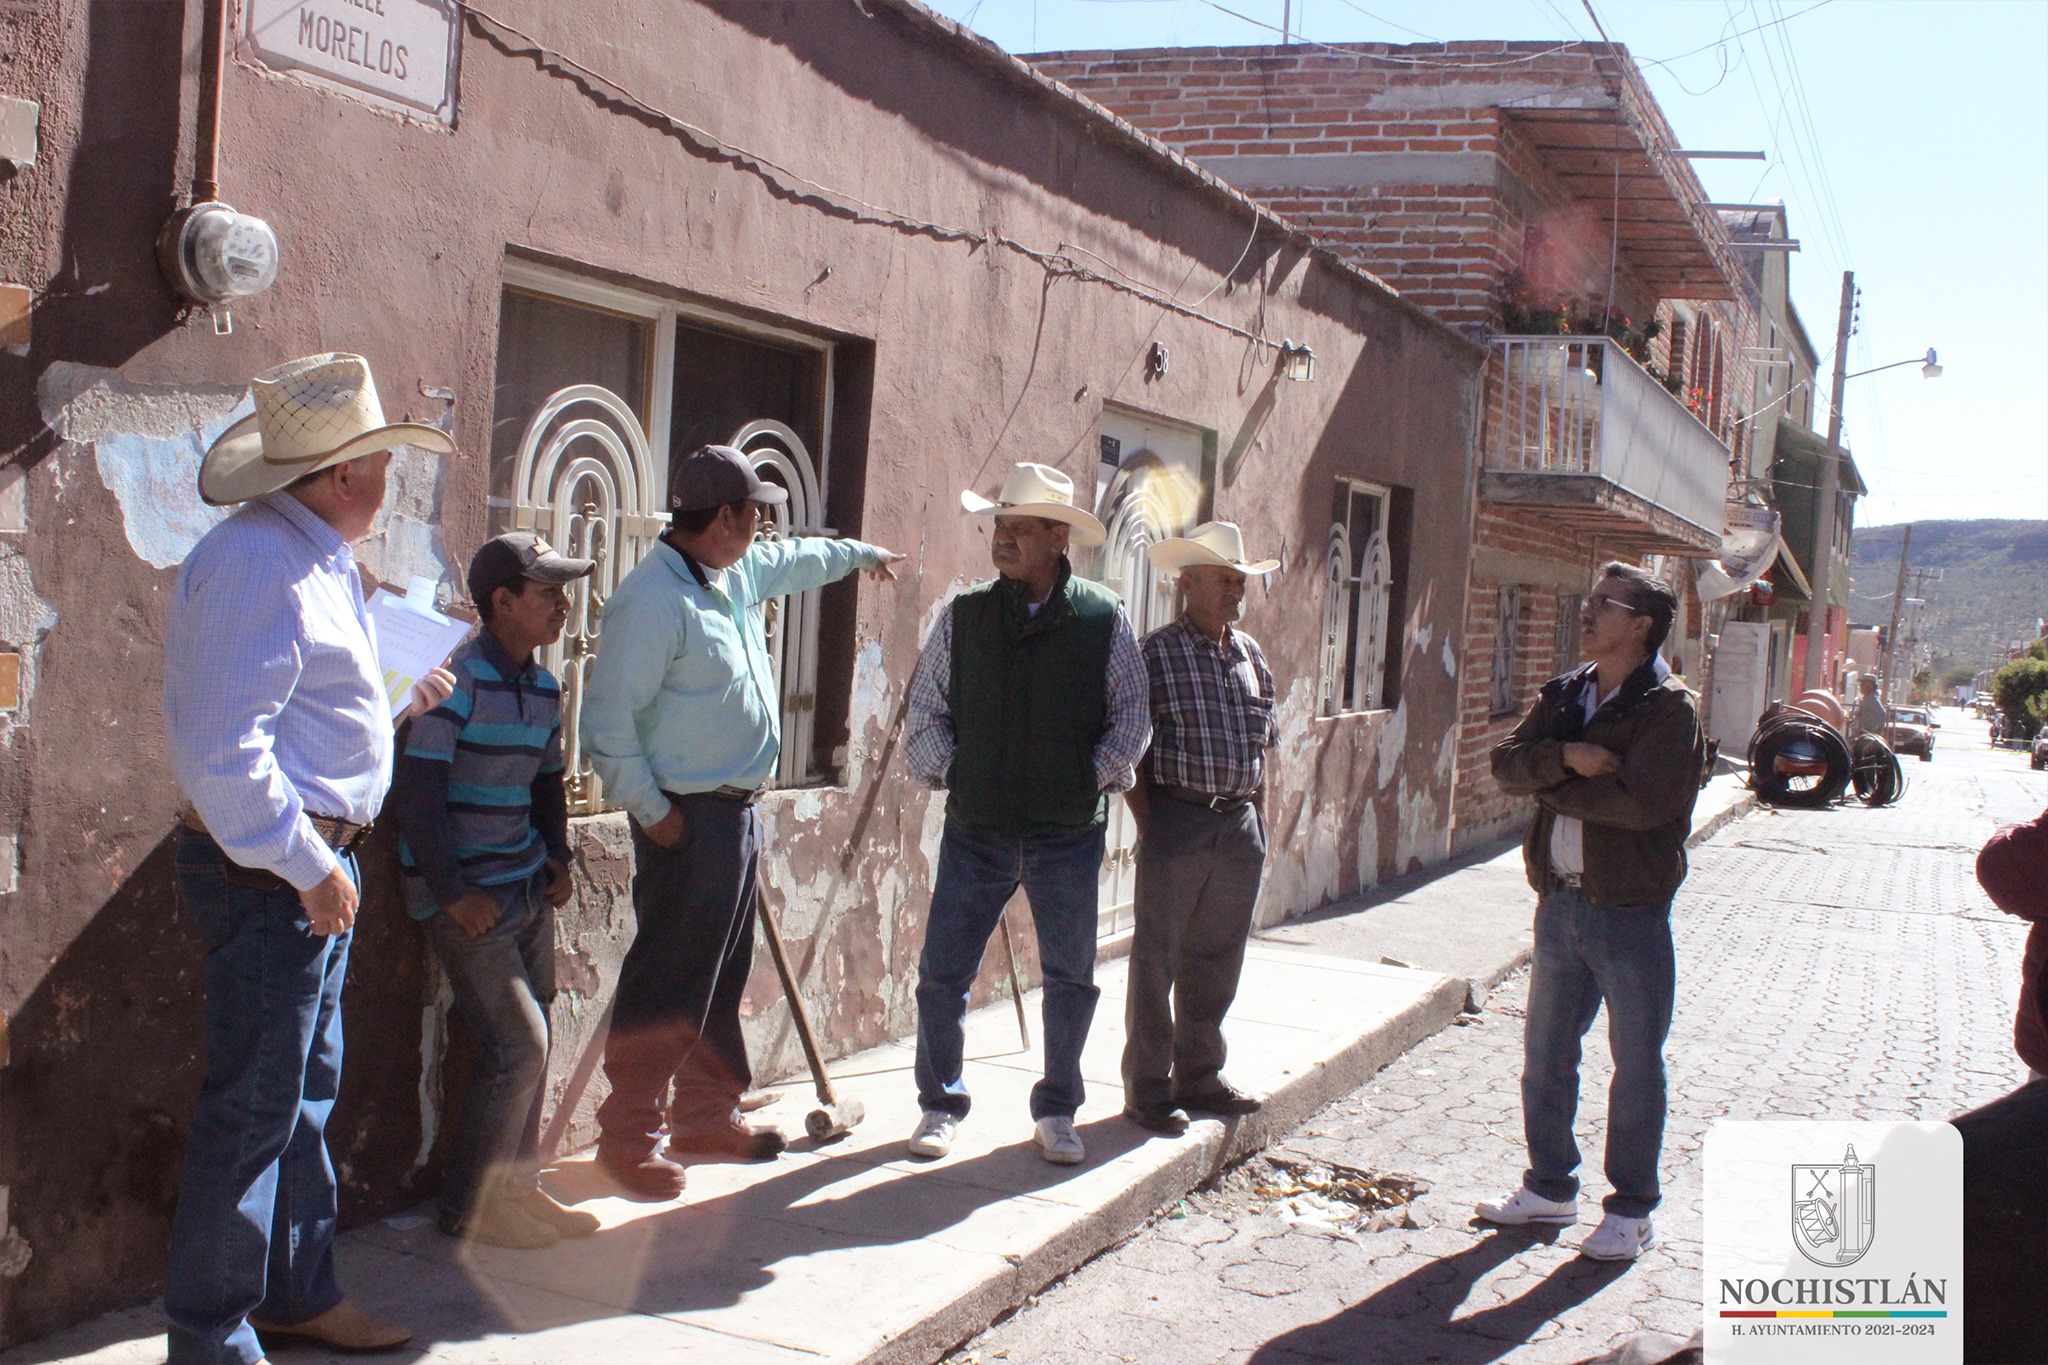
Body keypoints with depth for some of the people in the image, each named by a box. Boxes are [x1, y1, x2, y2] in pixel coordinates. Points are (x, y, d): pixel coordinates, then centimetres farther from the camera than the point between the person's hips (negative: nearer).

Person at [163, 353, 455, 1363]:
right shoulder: (255, 563, -20)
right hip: (266, 872, -11)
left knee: (306, 1093, 19)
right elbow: (223, 751, -25)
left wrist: (405, 701, 20)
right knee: (252, 1110, -1)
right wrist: (309, 868, -22)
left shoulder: (320, 559, 13)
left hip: (315, 862, 11)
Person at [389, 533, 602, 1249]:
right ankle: (469, 1208, 7)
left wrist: (557, 858, 10)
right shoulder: (457, 680, -16)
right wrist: (454, 893, -20)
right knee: (519, 1043, -8)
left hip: (526, 888, 8)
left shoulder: (543, 688, 10)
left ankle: (517, 1186, 24)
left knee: (531, 1042, 10)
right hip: (466, 894, -8)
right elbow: (416, 790, -20)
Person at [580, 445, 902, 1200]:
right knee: (667, 981, -4)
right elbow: (608, 721, -21)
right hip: (687, 819, -10)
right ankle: (627, 1137, 6)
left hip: (738, 810, 10)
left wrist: (862, 553, 49)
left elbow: (797, 558, 34)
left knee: (723, 975, 17)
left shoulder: (740, 574, 10)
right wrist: (652, 811, -18)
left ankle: (706, 1114, 29)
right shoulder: (653, 599, -20)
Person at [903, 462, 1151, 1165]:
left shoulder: (1104, 619, -1)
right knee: (942, 974, 2)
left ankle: (1056, 1112, 25)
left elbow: (1131, 715, 4)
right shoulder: (963, 615, 2)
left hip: (1069, 834, 0)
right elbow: (926, 705, 8)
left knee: (1070, 978, 9)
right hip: (976, 828, 1)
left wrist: (1096, 778, -5)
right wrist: (946, 769, -2)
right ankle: (940, 1105, 20)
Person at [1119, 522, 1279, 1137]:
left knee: (1216, 958, 13)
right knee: (1156, 958, 1)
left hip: (1239, 824, 6)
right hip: (1177, 819, -6)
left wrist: (1259, 826, 14)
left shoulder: (1250, 654, 13)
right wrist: (1148, 826, -10)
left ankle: (1199, 1075, 26)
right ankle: (1148, 1088, 10)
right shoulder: (1156, 653, -5)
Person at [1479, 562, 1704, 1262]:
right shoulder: (1563, 695, 10)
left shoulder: (1669, 707, -10)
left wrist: (1551, 785, -11)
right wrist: (1566, 757, -20)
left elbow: (1641, 801, -23)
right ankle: (1551, 1187, 30)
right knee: (1544, 1054, 15)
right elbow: (1505, 763, -2)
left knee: (1636, 1065, 4)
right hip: (1561, 899, 7)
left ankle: (1632, 1211, 17)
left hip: (1632, 910, -6)